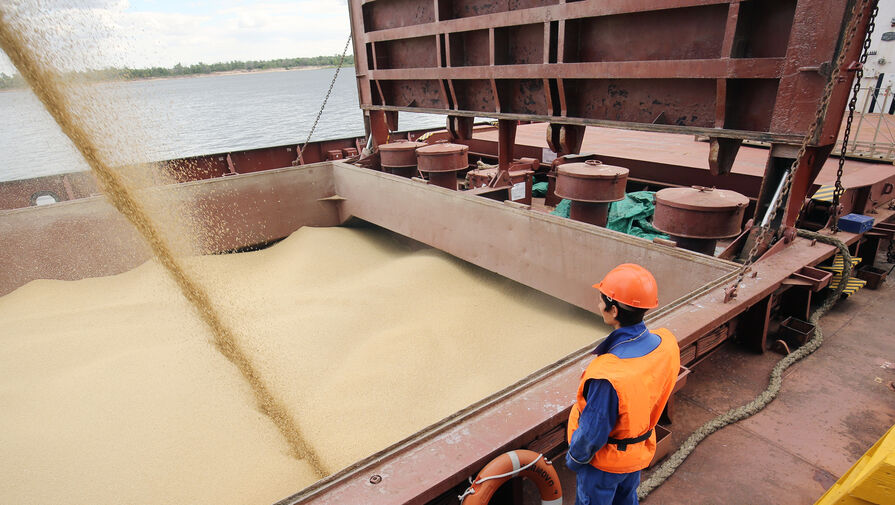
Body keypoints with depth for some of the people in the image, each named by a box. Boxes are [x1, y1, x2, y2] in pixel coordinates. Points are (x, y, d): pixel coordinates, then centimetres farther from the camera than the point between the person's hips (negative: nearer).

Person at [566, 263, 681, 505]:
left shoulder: (608, 375, -43)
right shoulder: (667, 344, -20)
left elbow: (592, 433, -27)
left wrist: (574, 458, -7)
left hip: (605, 460, -6)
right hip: (641, 450, 6)